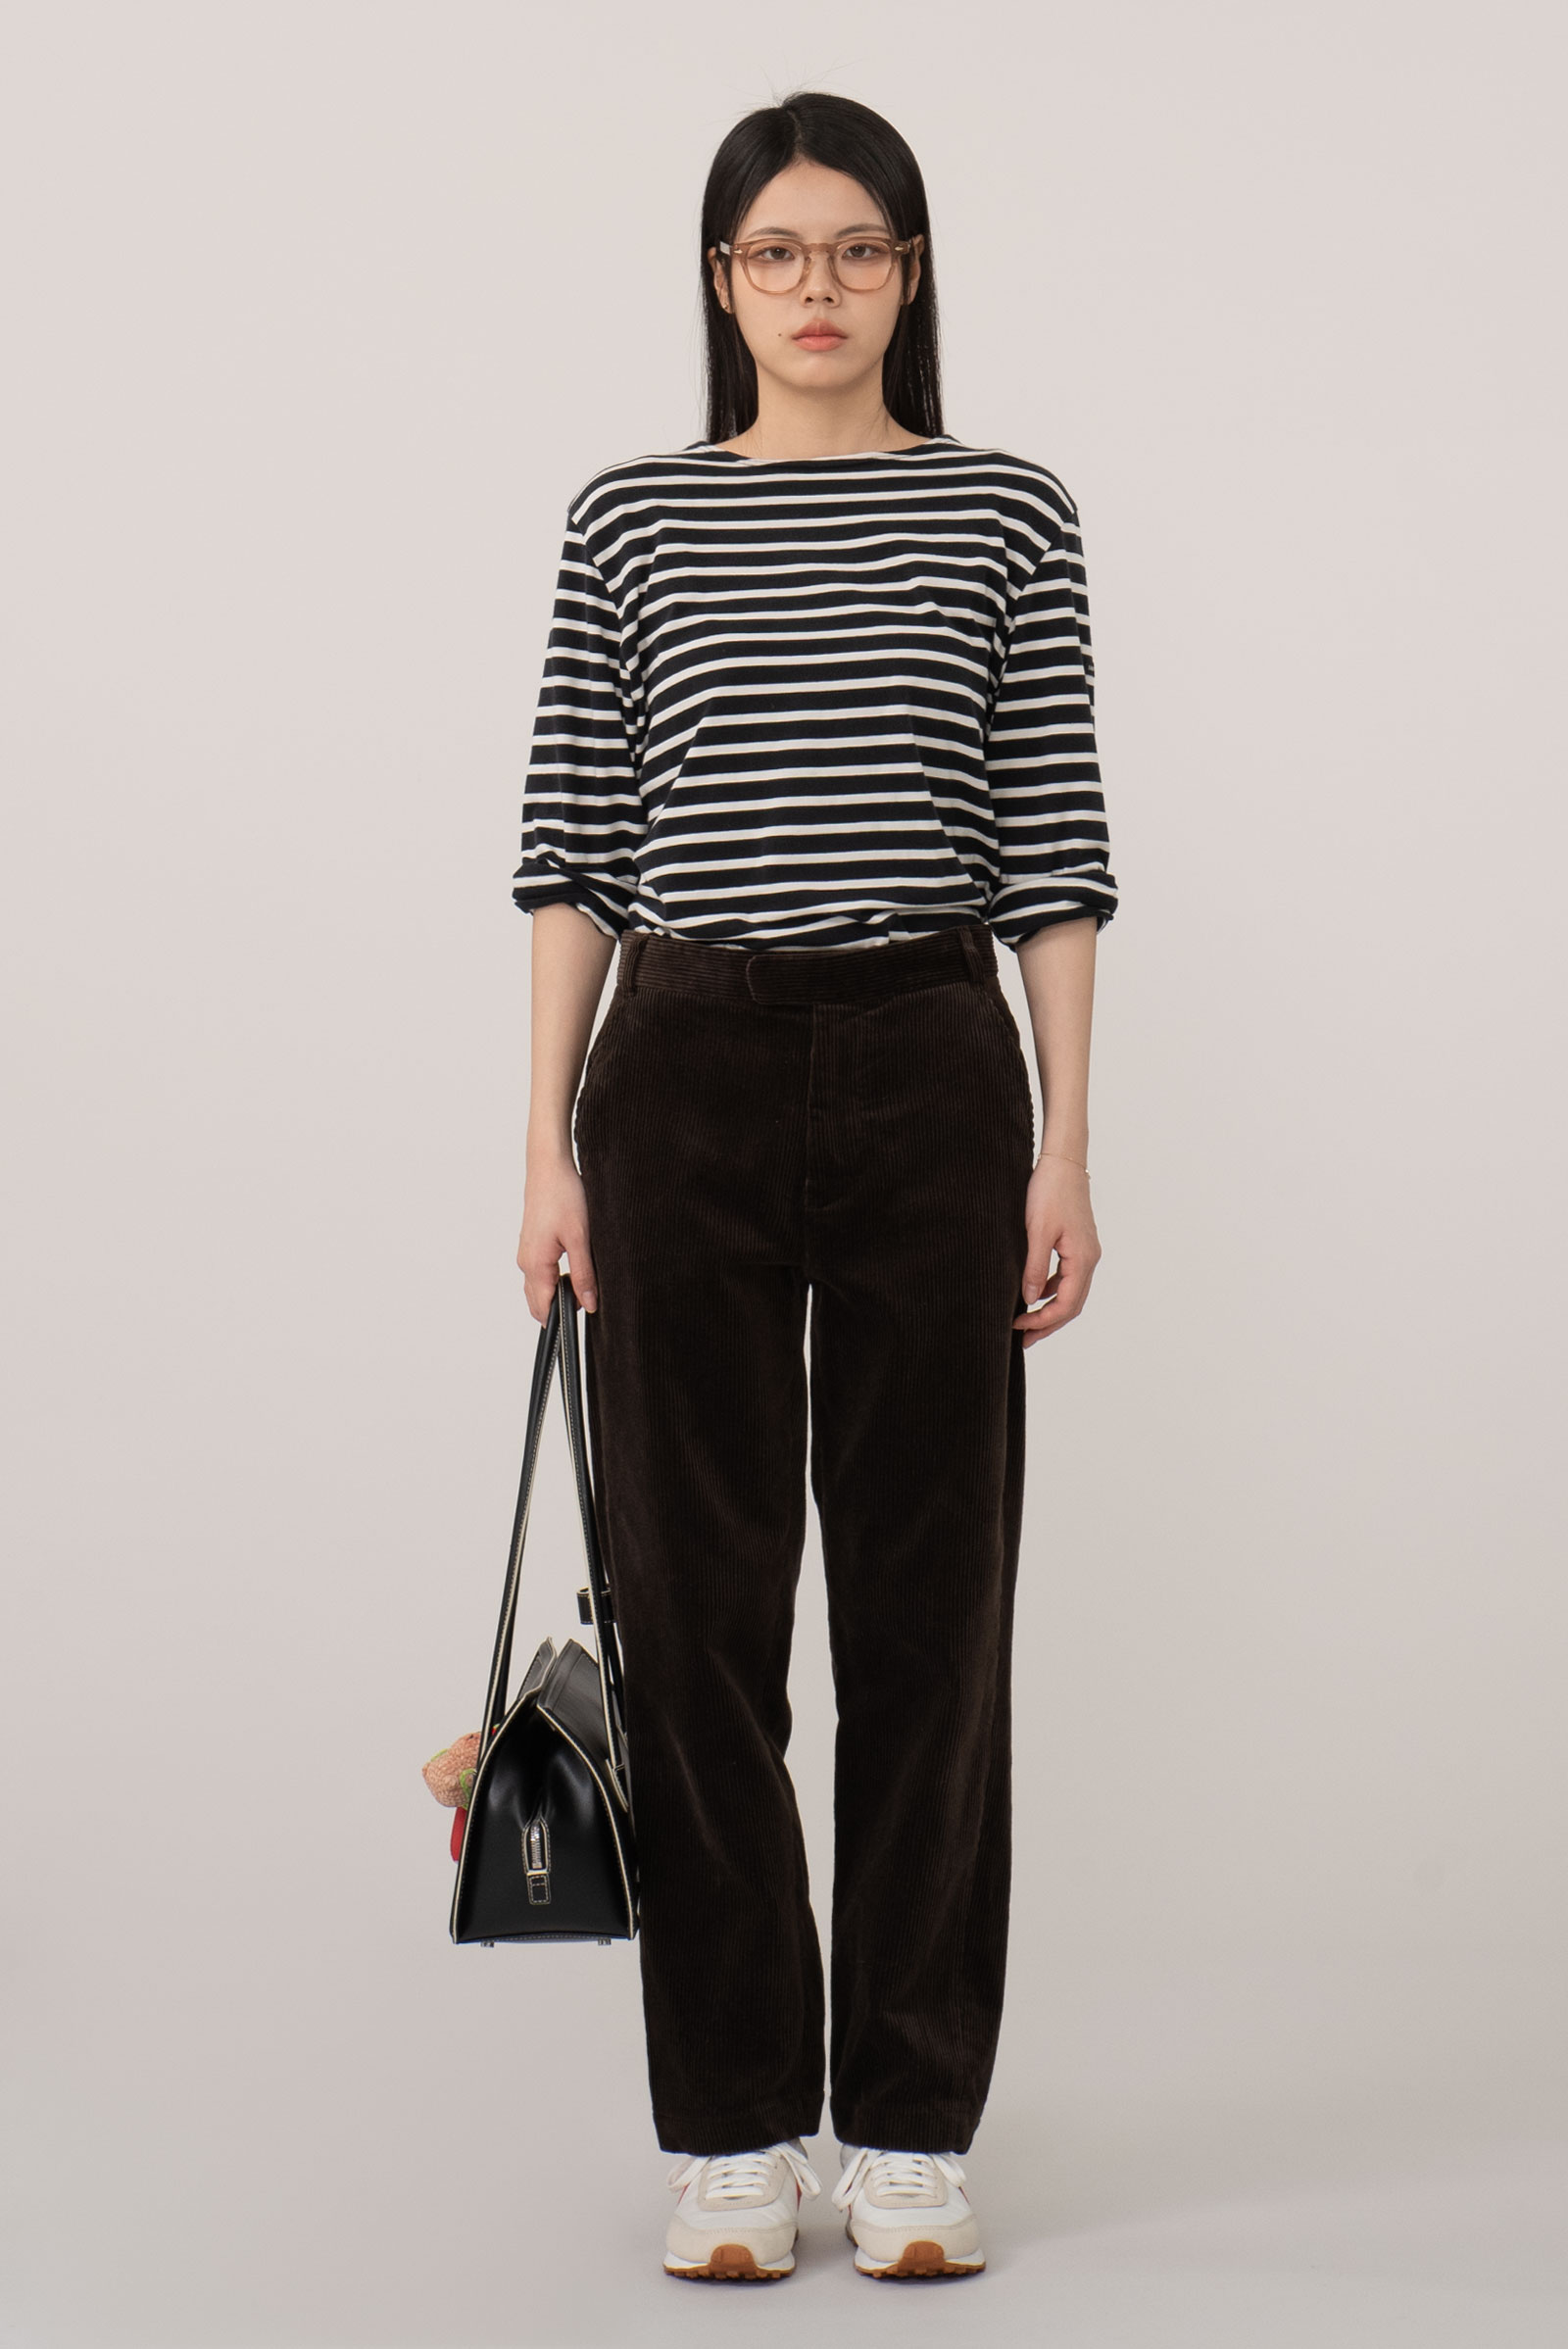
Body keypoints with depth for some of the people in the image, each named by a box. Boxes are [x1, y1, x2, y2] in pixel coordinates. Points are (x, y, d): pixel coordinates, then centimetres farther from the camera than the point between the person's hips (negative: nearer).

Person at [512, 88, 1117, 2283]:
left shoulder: (1009, 516, 5)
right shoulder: (631, 517, 6)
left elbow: (1052, 857, 2)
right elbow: (575, 850, 5)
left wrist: (1066, 1150, -4)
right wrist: (552, 1146, -1)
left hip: (932, 1075, 0)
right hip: (687, 1076, 1)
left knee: (932, 1601, 4)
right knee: (698, 1605, 4)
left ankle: (913, 2128, 16)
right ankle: (731, 2125, 16)